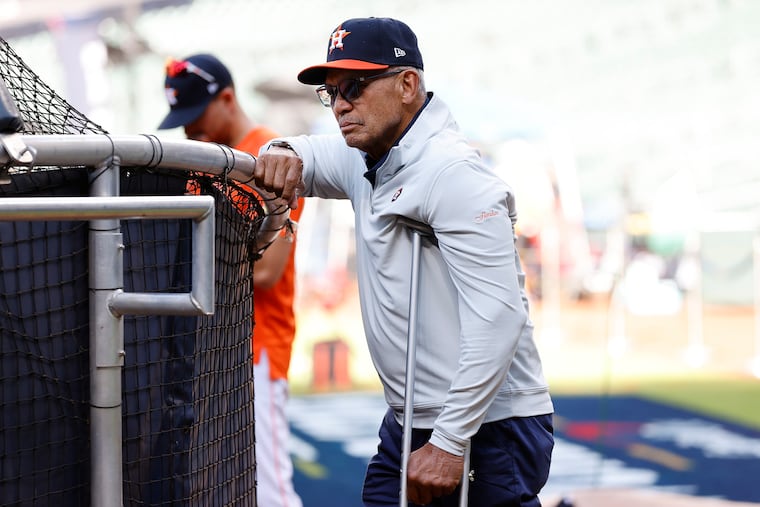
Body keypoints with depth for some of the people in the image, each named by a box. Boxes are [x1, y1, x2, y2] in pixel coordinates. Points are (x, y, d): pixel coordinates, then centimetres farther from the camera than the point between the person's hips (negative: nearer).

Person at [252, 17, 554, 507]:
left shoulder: (454, 172, -18)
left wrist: (450, 443, -25)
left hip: (489, 428, -9)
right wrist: (282, 154, 2)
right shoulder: (366, 161, 9)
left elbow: (497, 317, -24)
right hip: (409, 426, 9)